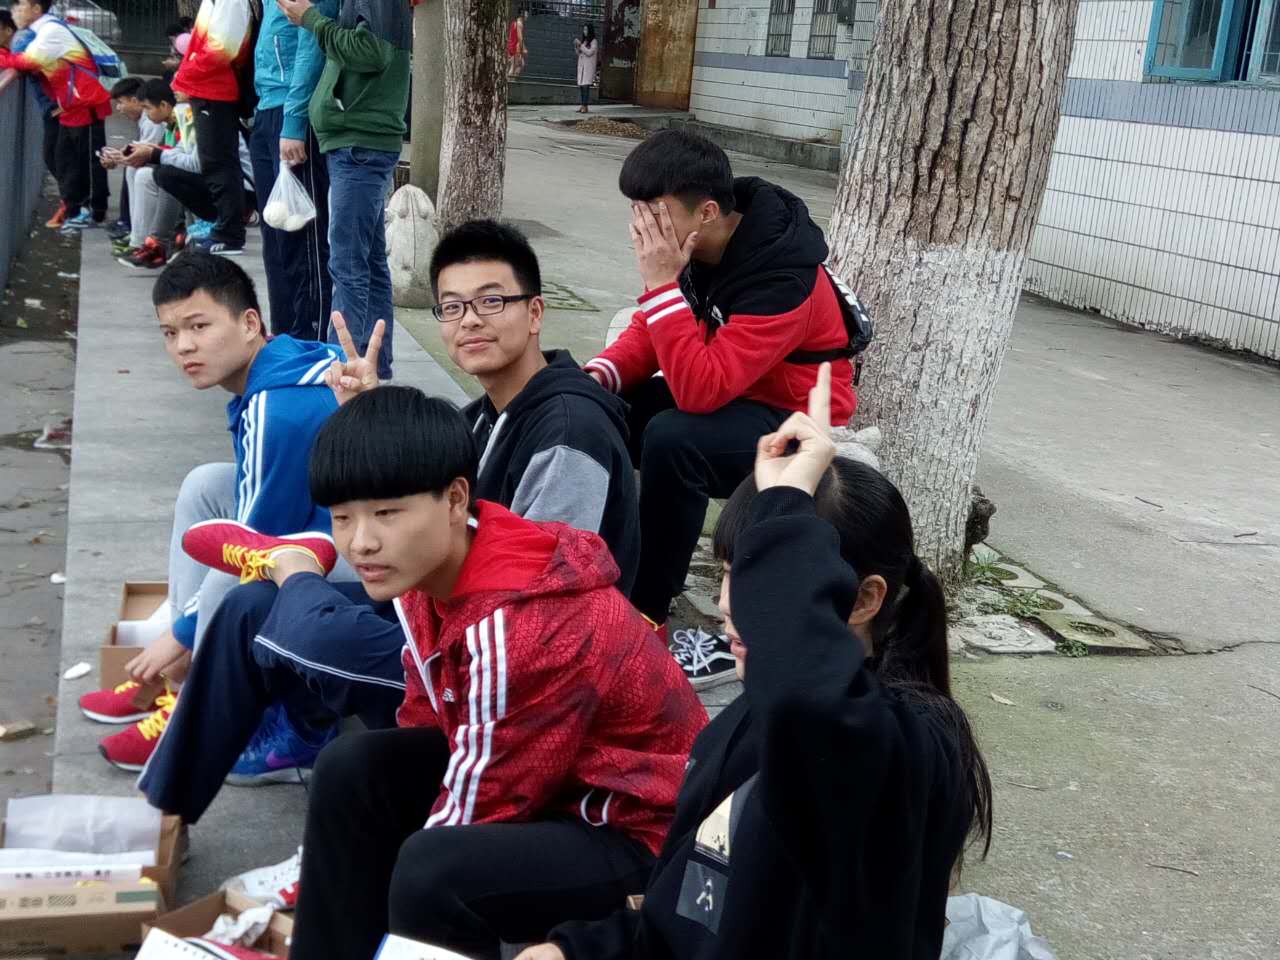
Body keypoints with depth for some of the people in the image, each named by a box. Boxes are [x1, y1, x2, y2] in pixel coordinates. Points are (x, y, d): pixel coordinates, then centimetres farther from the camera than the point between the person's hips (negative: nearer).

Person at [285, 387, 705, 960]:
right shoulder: (431, 571, -4)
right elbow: (422, 727, 6)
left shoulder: (518, 628, -31)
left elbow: (470, 817, -25)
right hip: (547, 777, 9)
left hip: (641, 833, -9)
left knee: (430, 874, -31)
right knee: (353, 769, -2)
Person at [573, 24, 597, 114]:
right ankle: (582, 105, 4)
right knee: (580, 86, 2)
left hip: (589, 66, -7)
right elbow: (579, 53, 18)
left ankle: (585, 106, -17)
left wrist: (580, 45, -13)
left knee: (586, 86, -14)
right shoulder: (583, 41, 15)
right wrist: (576, 46, 1)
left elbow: (589, 52, -15)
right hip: (581, 65, 7)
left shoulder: (594, 42, -3)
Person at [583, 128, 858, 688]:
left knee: (673, 439, -34)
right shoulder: (694, 245, -7)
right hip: (723, 391, 8)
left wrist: (662, 282, -36)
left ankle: (643, 617, -20)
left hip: (795, 424, -8)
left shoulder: (784, 277, -30)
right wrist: (595, 377, -15)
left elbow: (700, 390, -37)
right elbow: (649, 336, 4)